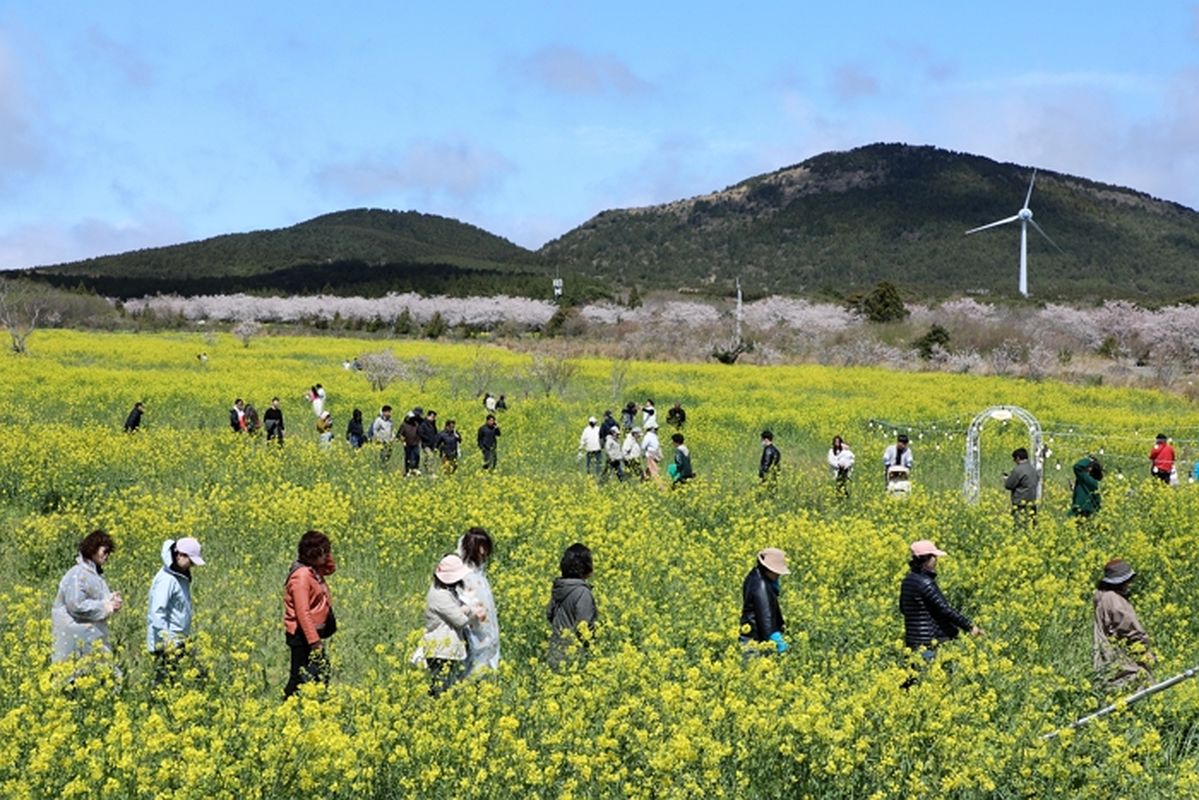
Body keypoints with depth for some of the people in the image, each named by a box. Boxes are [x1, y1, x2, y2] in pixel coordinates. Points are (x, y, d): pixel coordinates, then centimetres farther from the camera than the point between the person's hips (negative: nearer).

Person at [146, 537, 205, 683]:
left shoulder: (181, 577, 14)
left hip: (179, 641, 9)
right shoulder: (167, 579, -15)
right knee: (166, 681, -10)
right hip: (168, 643, -9)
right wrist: (167, 641, -26)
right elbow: (157, 612, -21)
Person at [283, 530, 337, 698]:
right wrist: (314, 641, -27)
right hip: (303, 635, -10)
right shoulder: (301, 576, -22)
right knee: (301, 678, -4)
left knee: (322, 674, 15)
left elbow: (332, 569, 27)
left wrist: (327, 557, 5)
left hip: (315, 633, 10)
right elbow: (303, 613, -25)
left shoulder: (314, 570, 5)